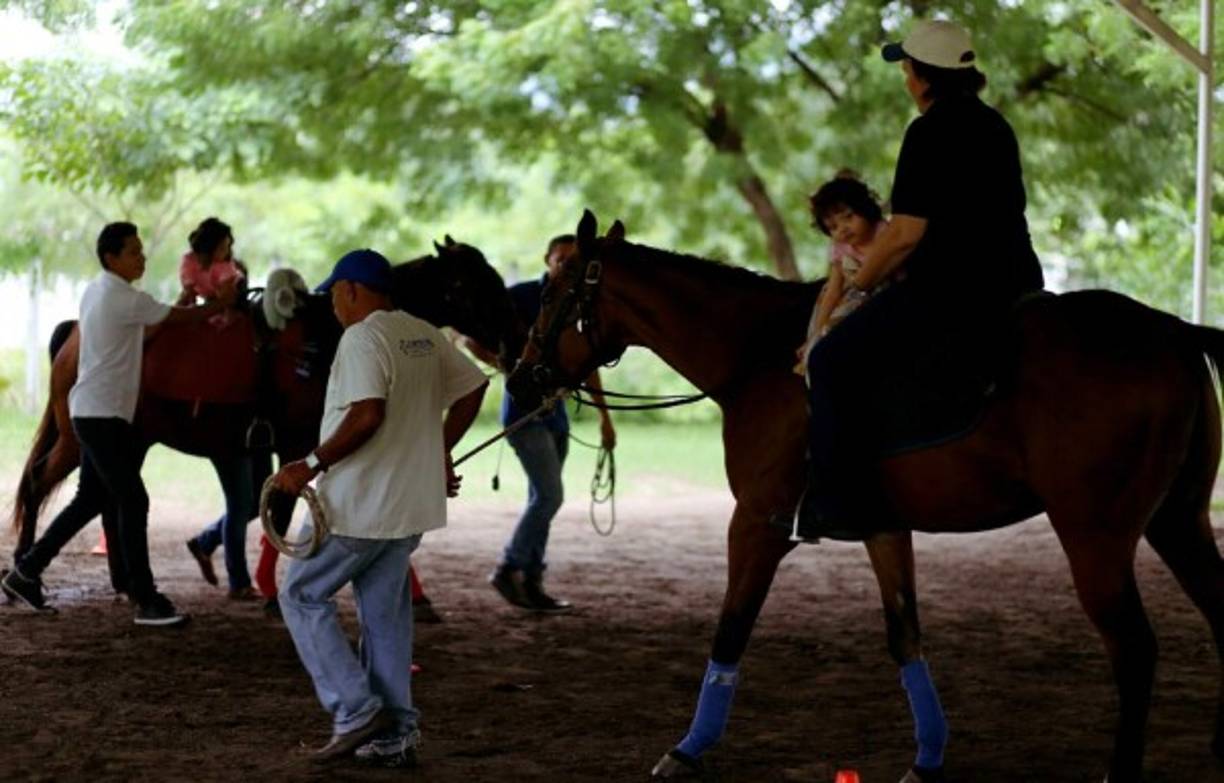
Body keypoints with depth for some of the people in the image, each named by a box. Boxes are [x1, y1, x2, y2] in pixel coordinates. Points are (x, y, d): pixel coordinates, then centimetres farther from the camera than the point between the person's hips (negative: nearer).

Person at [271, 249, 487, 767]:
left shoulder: (362, 338, -16)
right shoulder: (425, 336, 11)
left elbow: (367, 415, -27)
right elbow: (473, 388, 17)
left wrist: (312, 465, -21)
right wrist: (441, 451, 22)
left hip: (360, 505, -8)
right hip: (411, 505, 8)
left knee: (301, 595, 5)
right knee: (386, 615, 13)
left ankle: (355, 710, -1)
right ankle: (395, 734, 13)